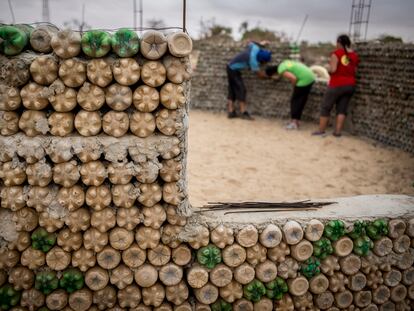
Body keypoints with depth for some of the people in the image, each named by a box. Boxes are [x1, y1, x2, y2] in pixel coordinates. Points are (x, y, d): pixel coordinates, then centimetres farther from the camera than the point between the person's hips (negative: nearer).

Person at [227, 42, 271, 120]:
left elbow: (250, 43, 17)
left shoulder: (255, 48, -8)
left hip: (231, 67, 9)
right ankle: (244, 113, -10)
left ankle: (231, 112, 10)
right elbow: (259, 74, -19)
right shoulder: (253, 59, -29)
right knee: (241, 90, -10)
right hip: (234, 70, -9)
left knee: (232, 91, 8)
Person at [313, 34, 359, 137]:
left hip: (337, 85, -5)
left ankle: (321, 130, 6)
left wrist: (329, 69, 2)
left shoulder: (337, 53, -12)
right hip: (350, 85, 6)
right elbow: (355, 72, 11)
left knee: (326, 107, 4)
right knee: (342, 109, 8)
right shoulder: (354, 55, 6)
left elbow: (333, 69, -20)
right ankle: (338, 131, 6)